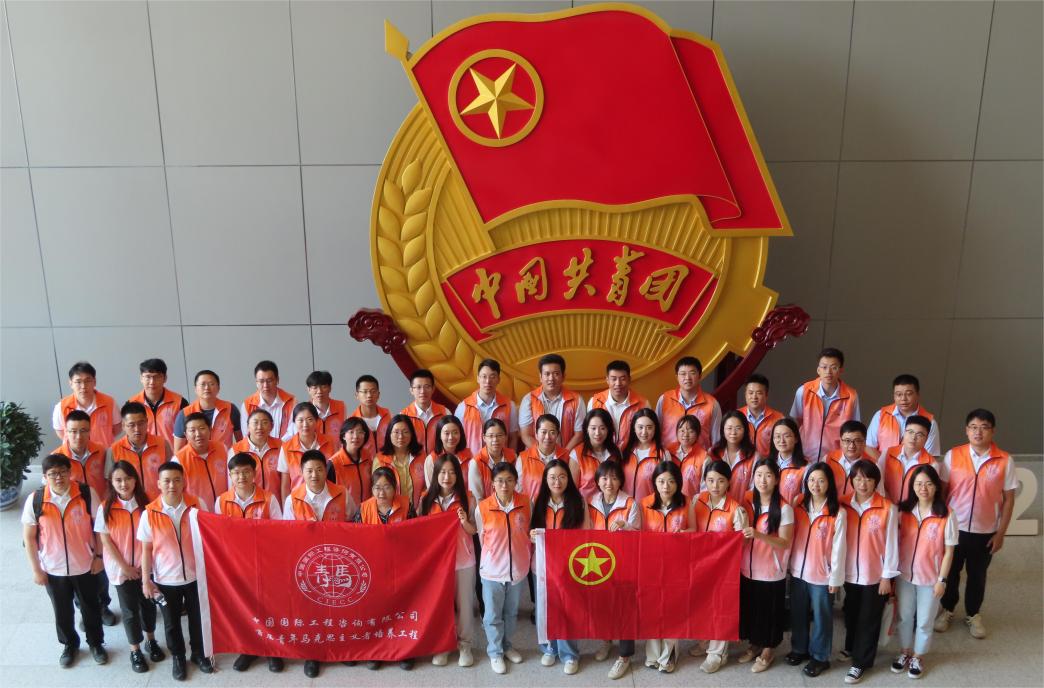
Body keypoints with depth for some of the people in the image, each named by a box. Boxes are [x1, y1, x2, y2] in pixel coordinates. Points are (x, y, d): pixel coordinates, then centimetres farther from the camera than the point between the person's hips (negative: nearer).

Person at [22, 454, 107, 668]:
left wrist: (99, 556, -5)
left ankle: (96, 643, 41)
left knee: (90, 607, 17)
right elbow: (29, 537, -5)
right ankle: (70, 645, 44)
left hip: (85, 566, -1)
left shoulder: (87, 494, -16)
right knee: (62, 611, 19)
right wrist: (36, 569, -3)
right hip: (53, 569, 1)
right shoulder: (35, 500, -14)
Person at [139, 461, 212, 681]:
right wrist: (146, 580, -4)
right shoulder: (150, 513, -13)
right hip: (165, 579, 0)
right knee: (171, 622, 17)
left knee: (197, 618, 17)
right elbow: (146, 549, -4)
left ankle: (198, 653, 40)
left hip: (196, 576, 1)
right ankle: (177, 657, 40)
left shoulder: (198, 505, -12)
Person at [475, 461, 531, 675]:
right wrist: (493, 558, 6)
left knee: (511, 612, 20)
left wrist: (526, 557, 7)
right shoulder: (482, 508, -13)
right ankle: (495, 652, 29)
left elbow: (528, 533, 5)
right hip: (492, 570, -2)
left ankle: (507, 646, 40)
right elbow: (482, 538, 0)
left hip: (518, 568, 2)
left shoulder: (526, 503, -8)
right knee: (493, 615, 11)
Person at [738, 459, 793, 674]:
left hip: (771, 572, -5)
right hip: (748, 569, 5)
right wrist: (743, 537, -4)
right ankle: (754, 644, 36)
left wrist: (759, 535, -30)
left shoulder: (784, 508, -13)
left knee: (769, 612, 8)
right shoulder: (749, 504, 4)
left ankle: (768, 650, 28)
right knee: (749, 609, 16)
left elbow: (784, 543, -18)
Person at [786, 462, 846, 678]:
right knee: (798, 614, 18)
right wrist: (789, 562, 5)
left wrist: (835, 578, -8)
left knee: (821, 617, 10)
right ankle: (799, 648, 36)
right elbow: (790, 536, 5)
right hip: (798, 570, 4)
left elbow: (838, 547, -10)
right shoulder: (798, 504, -1)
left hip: (822, 574, -4)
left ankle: (820, 656, 26)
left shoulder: (838, 513, -14)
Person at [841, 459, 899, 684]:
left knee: (869, 619, 8)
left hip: (875, 575, -3)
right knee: (851, 615, 20)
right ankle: (851, 648, 42)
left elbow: (891, 544, -9)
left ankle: (860, 662, 20)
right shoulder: (844, 506, -2)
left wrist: (887, 576, -8)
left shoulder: (887, 508, -12)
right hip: (850, 573, 3)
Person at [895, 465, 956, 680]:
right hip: (904, 575, 3)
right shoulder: (904, 510, -6)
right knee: (904, 617, 18)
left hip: (930, 578, -3)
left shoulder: (947, 515, -16)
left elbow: (948, 551, -9)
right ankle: (905, 652, 38)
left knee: (924, 621, 13)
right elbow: (897, 542, 2)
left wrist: (942, 579, -8)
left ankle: (918, 657, 34)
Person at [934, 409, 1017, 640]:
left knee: (977, 575, 17)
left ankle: (973, 614, 39)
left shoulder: (1005, 461, -9)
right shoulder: (953, 455, -9)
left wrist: (1000, 532, -3)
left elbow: (1008, 499, -3)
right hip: (954, 527, 0)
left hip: (985, 531, 0)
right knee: (950, 572, 16)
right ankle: (947, 610, 38)